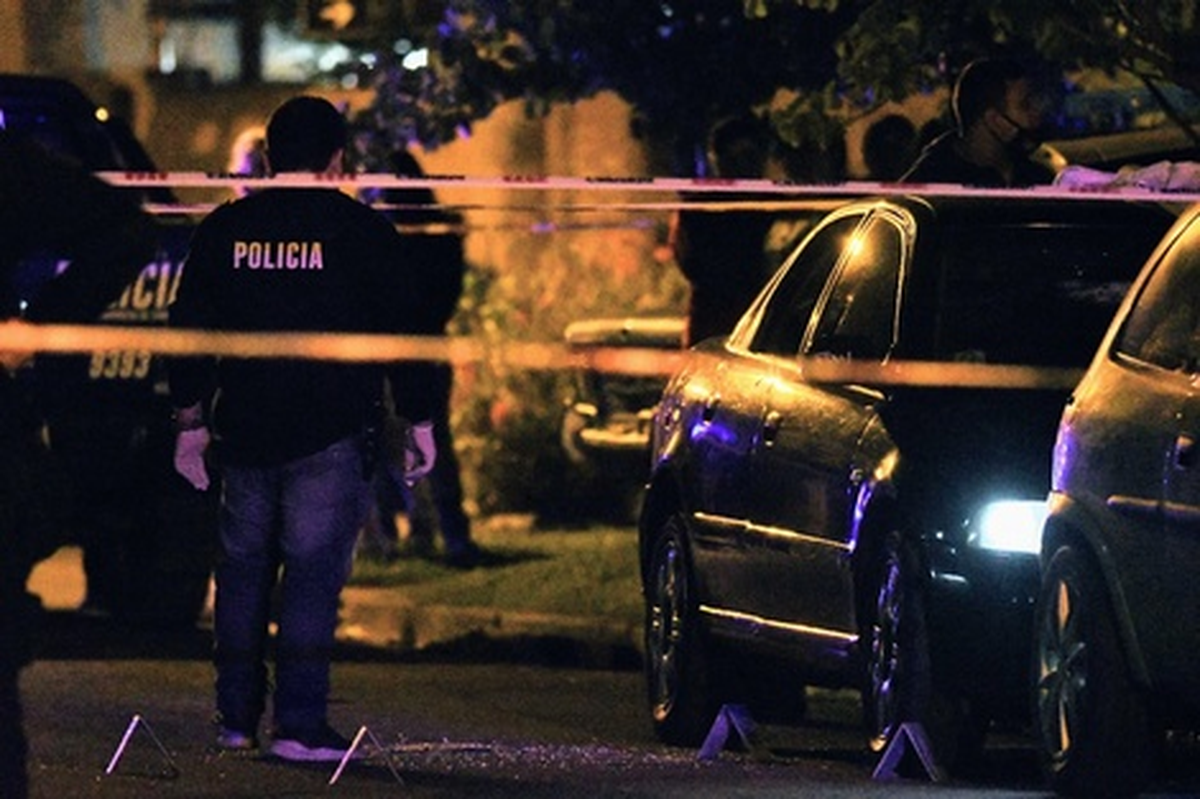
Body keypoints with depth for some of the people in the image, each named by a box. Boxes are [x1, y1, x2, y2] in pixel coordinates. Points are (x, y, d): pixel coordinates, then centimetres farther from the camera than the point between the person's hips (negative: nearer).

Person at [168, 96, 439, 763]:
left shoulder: (225, 230, 7)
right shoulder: (362, 232, -4)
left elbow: (189, 330, 12)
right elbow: (406, 331, -2)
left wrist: (191, 420, 19)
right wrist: (420, 421, 5)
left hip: (244, 432, 4)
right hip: (330, 433, -4)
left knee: (244, 570, 14)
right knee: (314, 571, -6)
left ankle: (237, 718, 17)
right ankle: (300, 725, -13)